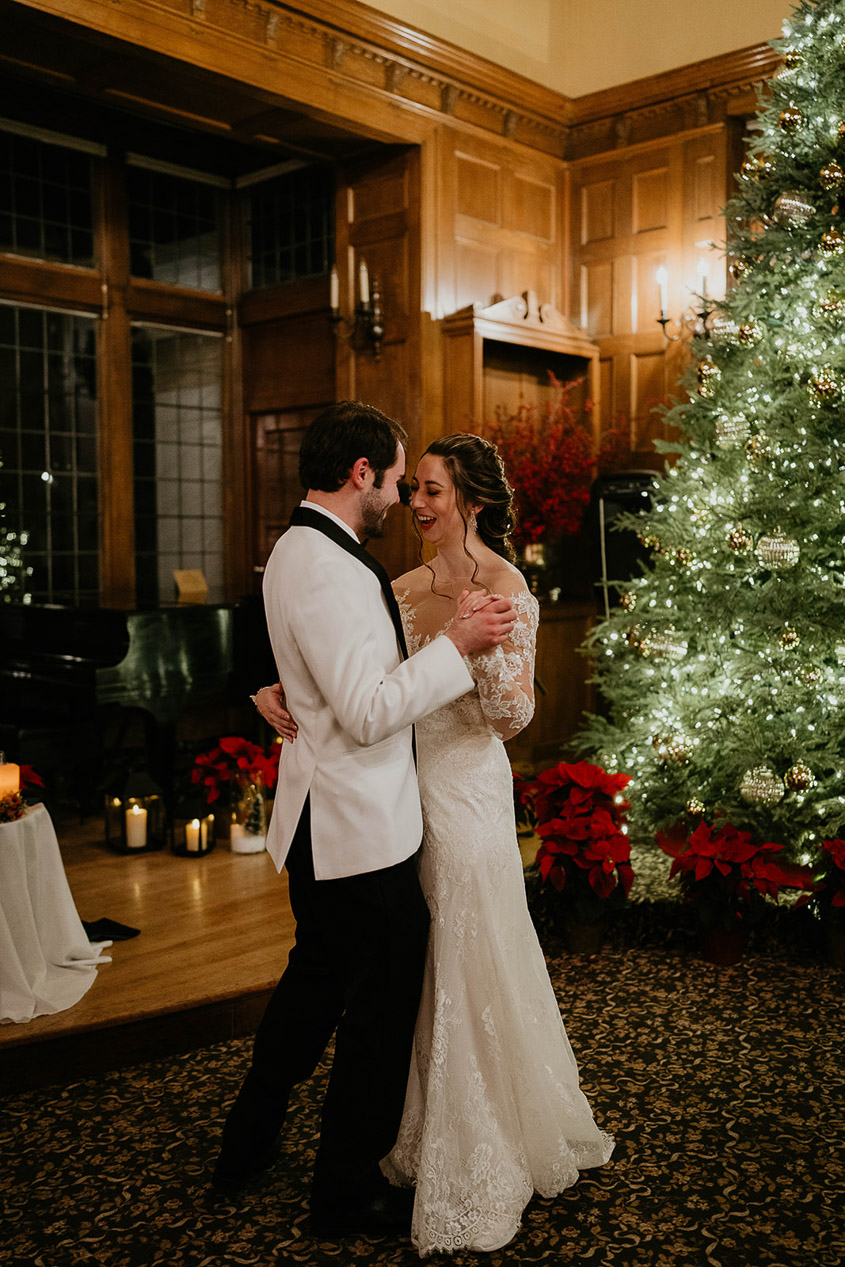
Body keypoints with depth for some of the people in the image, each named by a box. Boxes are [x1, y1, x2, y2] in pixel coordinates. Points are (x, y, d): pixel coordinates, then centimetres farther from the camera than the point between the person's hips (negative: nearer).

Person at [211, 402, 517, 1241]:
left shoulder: (301, 549, 10)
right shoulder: (326, 569, -24)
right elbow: (369, 713, -26)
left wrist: (445, 634, 15)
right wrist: (457, 645, -20)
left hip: (326, 820, 11)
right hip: (359, 828, -11)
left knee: (316, 980, 25)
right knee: (381, 1005, 7)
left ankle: (246, 1148, 41)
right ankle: (347, 1192, 26)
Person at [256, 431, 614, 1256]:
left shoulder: (504, 588, -12)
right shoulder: (408, 586, 8)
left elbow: (513, 717, -17)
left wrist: (485, 643, -33)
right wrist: (283, 691, -7)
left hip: (466, 790, -6)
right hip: (406, 786, 7)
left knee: (469, 965, 6)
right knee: (419, 966, 16)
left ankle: (484, 1162, 26)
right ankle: (427, 1133, 37)